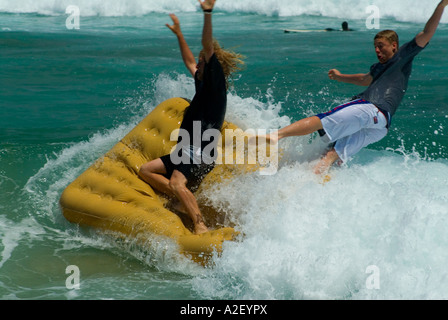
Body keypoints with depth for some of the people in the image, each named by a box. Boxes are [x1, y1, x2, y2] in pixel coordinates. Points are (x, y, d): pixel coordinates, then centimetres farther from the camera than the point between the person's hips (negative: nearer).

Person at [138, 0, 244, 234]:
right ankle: (187, 202, 0)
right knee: (146, 170, 13)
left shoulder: (215, 84, -7)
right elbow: (190, 62, 37)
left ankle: (200, 225, -40)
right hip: (186, 153, 11)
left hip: (201, 155, -11)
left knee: (176, 184, -35)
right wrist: (179, 34, 44)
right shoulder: (204, 85, 19)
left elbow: (208, 49, -21)